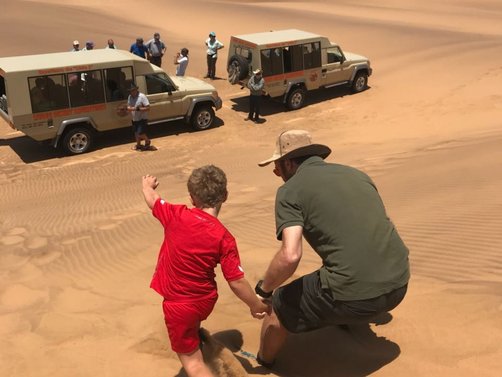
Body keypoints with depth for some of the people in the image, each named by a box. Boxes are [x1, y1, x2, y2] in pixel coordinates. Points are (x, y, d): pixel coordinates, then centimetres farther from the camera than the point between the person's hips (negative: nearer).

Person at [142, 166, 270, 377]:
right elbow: (237, 282, -15)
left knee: (191, 359, 9)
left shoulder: (176, 216, -17)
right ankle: (197, 334, 62)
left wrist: (147, 185, 26)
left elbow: (151, 199, 3)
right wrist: (257, 306, 1)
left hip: (179, 306, -2)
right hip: (205, 302, 2)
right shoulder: (224, 238, -17)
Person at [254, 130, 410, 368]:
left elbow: (290, 256, -15)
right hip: (399, 283, 7)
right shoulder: (356, 174, 17)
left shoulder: (290, 190, -2)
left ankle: (262, 365, 39)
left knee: (279, 307, 18)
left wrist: (263, 289, 4)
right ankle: (350, 318, 61)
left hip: (354, 293, -6)